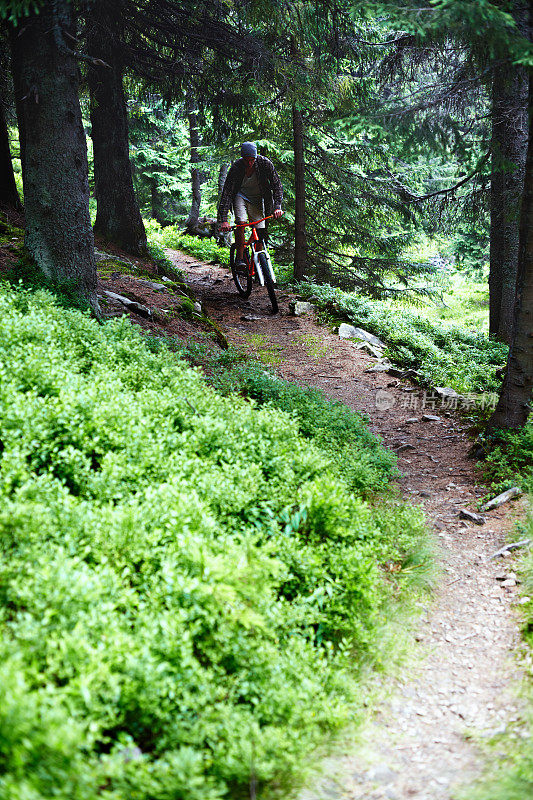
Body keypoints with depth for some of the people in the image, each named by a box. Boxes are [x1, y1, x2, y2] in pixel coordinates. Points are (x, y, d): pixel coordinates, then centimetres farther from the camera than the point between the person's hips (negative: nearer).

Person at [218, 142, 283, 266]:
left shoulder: (264, 163, -23)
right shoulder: (236, 167, -25)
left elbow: (277, 184, -18)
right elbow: (226, 192, -27)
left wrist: (277, 207, -32)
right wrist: (223, 220, -36)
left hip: (257, 199, 2)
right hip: (241, 196, -2)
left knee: (261, 233, -8)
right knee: (241, 223, -27)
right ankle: (239, 258, -18)